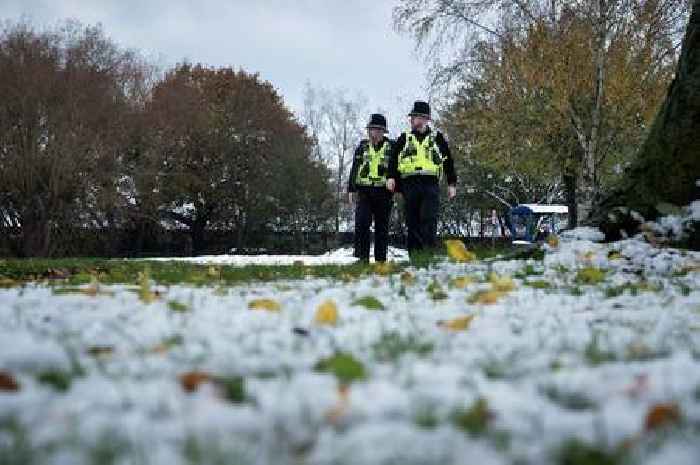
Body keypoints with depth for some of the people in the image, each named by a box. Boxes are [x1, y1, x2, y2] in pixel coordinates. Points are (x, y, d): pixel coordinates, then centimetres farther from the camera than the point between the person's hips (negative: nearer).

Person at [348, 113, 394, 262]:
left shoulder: (391, 147, 5)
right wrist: (351, 189, 8)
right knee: (361, 224, -13)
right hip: (364, 191, 1)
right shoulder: (362, 146, 11)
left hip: (383, 192, -1)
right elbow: (354, 169, 13)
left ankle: (381, 259, 10)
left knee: (382, 227, 4)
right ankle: (361, 257, -11)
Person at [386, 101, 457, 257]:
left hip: (431, 185, -2)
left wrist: (452, 184, 10)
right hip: (410, 184, 2)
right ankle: (414, 255, 5)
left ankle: (429, 254, -17)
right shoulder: (404, 139, 16)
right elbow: (393, 159, 9)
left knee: (429, 220, -14)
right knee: (412, 223, 2)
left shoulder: (437, 138, 14)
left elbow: (448, 162, 15)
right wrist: (391, 177, -7)